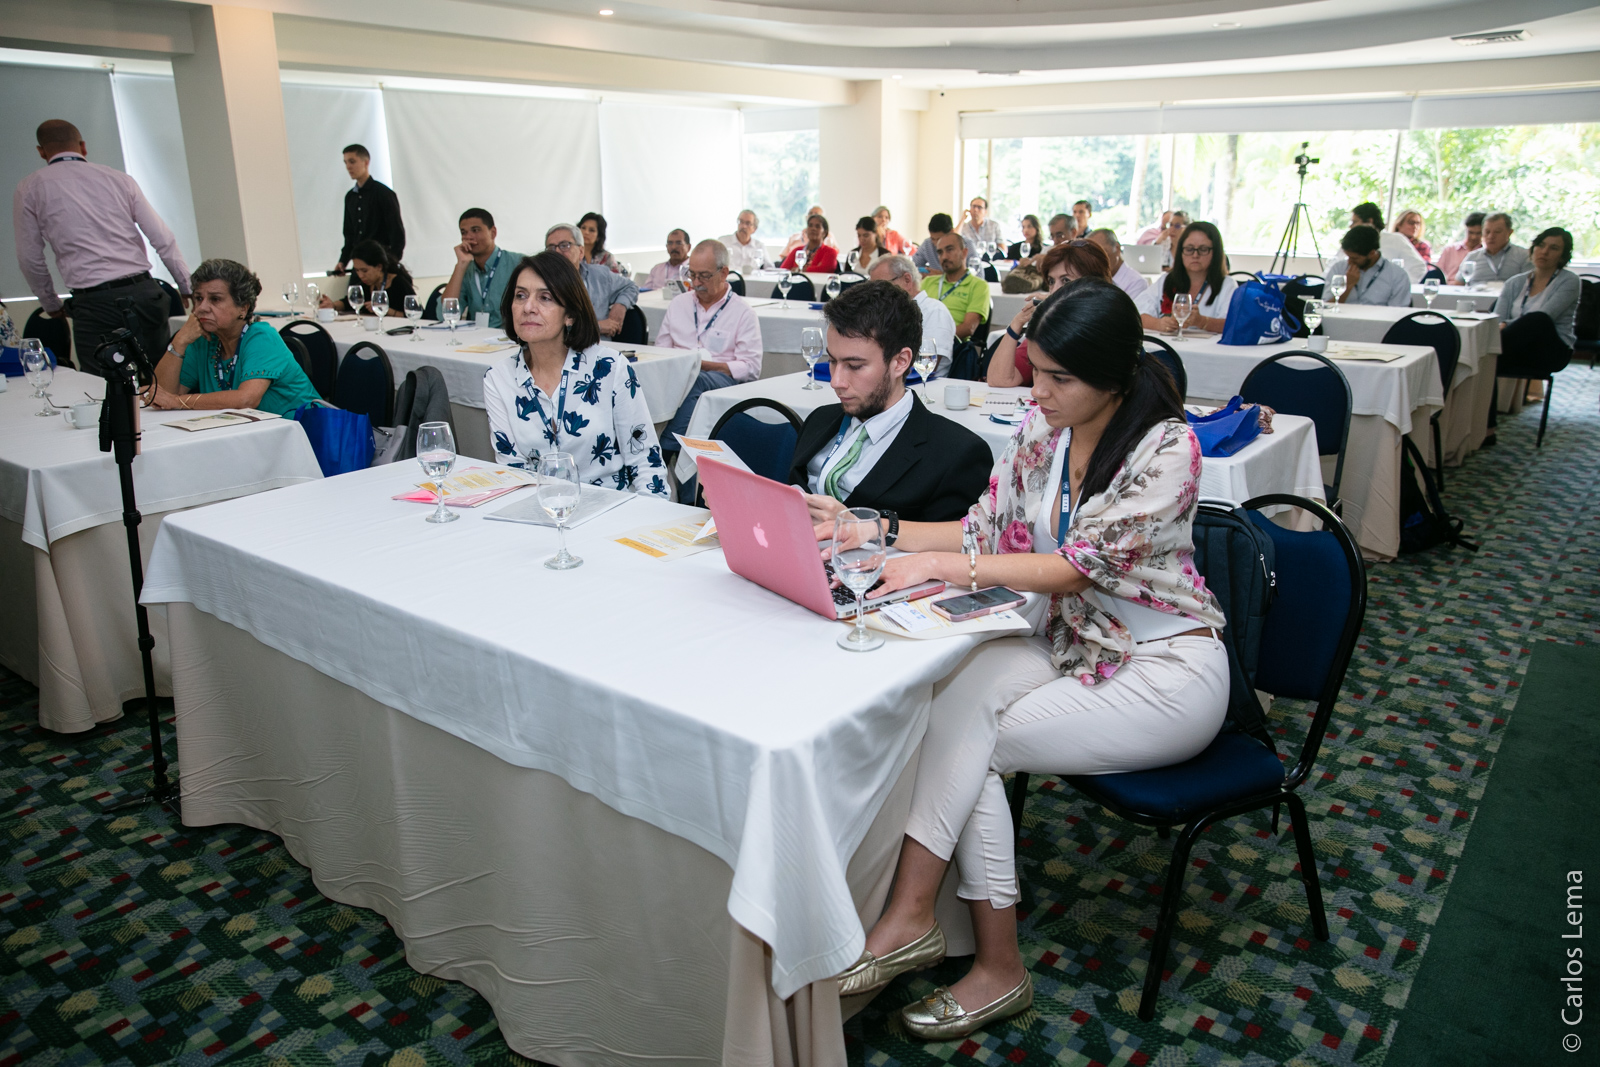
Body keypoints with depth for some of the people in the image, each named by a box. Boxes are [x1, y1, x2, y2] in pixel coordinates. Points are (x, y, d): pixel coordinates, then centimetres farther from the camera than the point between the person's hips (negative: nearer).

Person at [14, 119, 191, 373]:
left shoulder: (29, 189, 7)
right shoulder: (119, 179, 11)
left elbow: (30, 259, 11)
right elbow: (164, 241, 7)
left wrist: (51, 305, 25)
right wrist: (188, 290, 16)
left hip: (93, 303, -2)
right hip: (144, 293, 2)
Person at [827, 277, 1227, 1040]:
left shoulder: (1166, 449, -18)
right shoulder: (1041, 429, 2)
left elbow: (1078, 567, -22)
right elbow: (988, 531, 6)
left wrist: (940, 566, -26)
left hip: (1167, 672, -6)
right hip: (1074, 646, 6)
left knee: (968, 735, -23)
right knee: (957, 691, -26)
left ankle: (910, 919, -10)